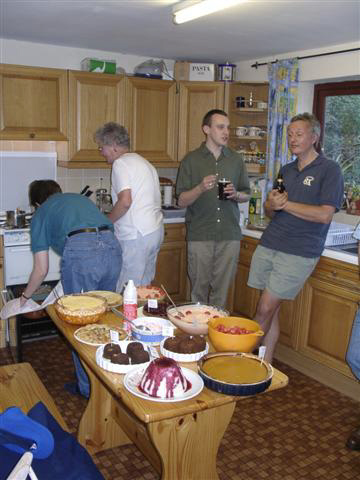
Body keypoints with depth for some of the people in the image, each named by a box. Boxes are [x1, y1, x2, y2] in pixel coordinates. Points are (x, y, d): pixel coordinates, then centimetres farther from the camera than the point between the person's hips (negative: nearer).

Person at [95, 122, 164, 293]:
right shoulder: (143, 162, 20)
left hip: (136, 235, -10)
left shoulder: (121, 163, -8)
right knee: (144, 286, 14)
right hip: (155, 231, 10)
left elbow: (125, 201, -21)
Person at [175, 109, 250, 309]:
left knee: (222, 290, 7)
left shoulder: (236, 160, 11)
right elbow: (182, 200, -1)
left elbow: (247, 194, 17)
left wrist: (235, 194, -5)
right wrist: (201, 188, -19)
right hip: (199, 235, -2)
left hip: (229, 234, 2)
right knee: (199, 289, 5)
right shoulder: (191, 160, 2)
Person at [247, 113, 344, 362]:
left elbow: (325, 214, -14)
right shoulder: (286, 170, 17)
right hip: (268, 246, 6)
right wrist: (272, 204, -5)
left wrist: (285, 204, -10)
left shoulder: (329, 170, -3)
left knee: (265, 310, -5)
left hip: (298, 253, -6)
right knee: (271, 310, 8)